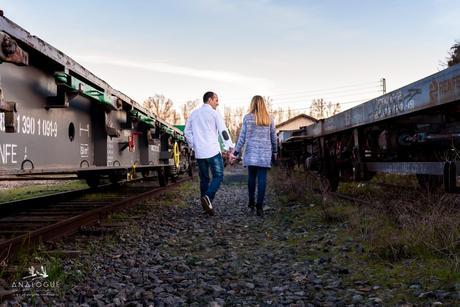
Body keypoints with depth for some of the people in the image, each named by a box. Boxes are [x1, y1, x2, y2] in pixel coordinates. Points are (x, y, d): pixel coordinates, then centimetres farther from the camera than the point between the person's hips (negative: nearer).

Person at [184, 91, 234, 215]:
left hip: (199, 153, 6)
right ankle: (208, 197, -23)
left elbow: (187, 132, 16)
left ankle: (207, 205, 12)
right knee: (218, 176, -1)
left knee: (204, 178, 12)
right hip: (213, 151, -6)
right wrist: (230, 146, -2)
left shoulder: (193, 114, 14)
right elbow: (223, 131, -7)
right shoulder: (214, 113, -4)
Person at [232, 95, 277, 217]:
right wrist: (274, 152, 21)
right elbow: (273, 137, 10)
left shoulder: (247, 118, 0)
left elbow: (242, 136, -1)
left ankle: (251, 204, 12)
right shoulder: (269, 119, 5)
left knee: (251, 177, 9)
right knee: (262, 178, -1)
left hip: (251, 152, 0)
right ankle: (259, 206, -4)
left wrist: (236, 152, 4)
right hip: (265, 153, 0)